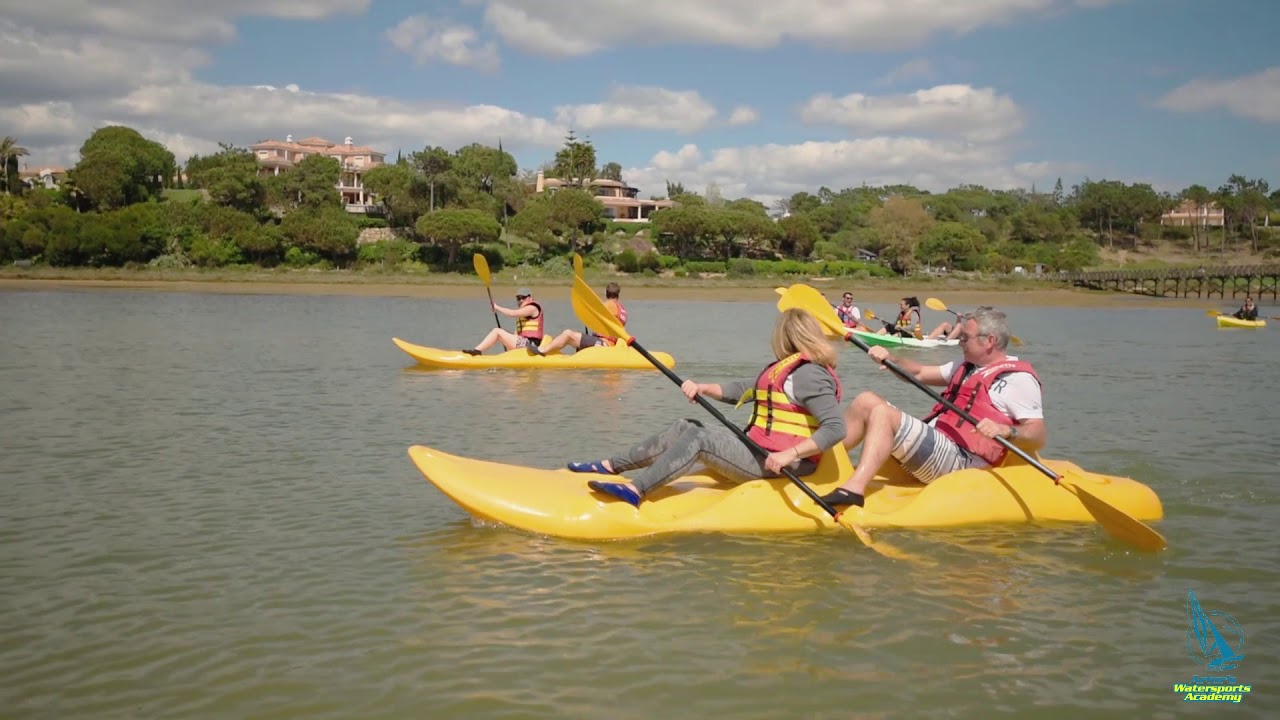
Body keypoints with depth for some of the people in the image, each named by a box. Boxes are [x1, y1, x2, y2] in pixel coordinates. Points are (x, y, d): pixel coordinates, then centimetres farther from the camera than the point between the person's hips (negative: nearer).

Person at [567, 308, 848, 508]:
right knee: (685, 428, 7)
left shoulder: (809, 375, -15)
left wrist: (789, 455, -31)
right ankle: (609, 467, 7)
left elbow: (836, 428, -25)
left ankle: (635, 490, -30)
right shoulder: (785, 369, 18)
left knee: (698, 439, -21)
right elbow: (739, 391, 21)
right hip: (758, 446, 10)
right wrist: (702, 388, 5)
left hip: (769, 462, -10)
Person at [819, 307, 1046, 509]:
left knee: (882, 414, -25)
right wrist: (890, 359, 8)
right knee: (866, 401, 4)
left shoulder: (1018, 378, -5)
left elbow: (1039, 436, -14)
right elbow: (919, 373, 26)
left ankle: (854, 488, -39)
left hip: (959, 458, -9)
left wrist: (1006, 431, -33)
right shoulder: (966, 367, 22)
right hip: (933, 442, 9)